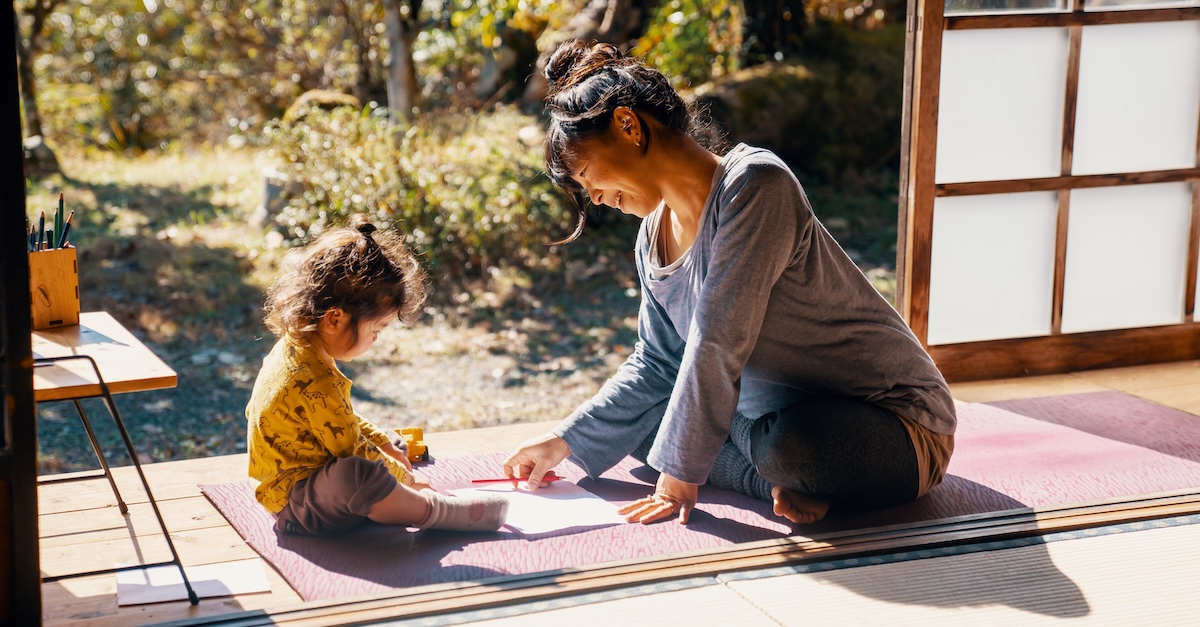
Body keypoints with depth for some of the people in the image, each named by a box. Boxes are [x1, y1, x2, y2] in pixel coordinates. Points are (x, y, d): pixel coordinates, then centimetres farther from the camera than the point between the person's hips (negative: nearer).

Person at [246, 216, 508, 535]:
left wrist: (386, 445, 15)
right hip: (293, 504, -12)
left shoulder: (294, 347, 5)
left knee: (395, 448, 25)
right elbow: (352, 450, -20)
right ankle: (437, 510, -24)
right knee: (354, 474, -41)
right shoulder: (315, 384, -28)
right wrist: (404, 478, -5)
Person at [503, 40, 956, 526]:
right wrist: (564, 442, 7)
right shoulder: (655, 235, 4)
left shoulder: (755, 186, -23)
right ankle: (786, 483, -8)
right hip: (787, 415, 9)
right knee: (637, 415, 5)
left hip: (897, 424, -9)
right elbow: (655, 364, 14)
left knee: (794, 442, -40)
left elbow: (717, 345, -26)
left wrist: (681, 473, -23)